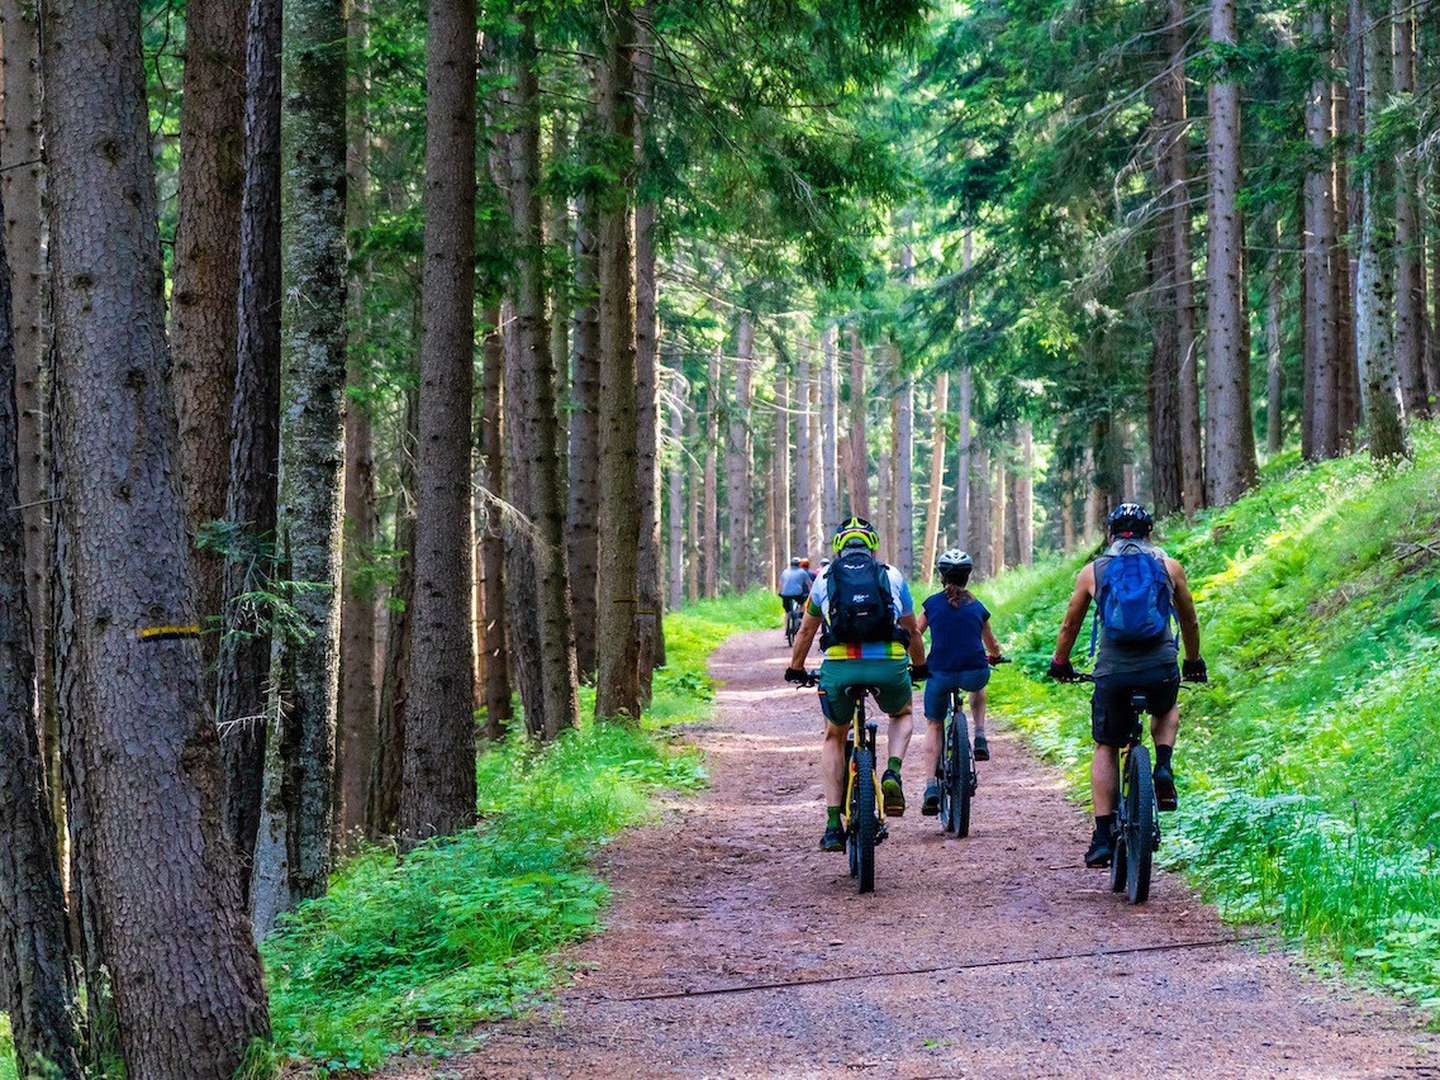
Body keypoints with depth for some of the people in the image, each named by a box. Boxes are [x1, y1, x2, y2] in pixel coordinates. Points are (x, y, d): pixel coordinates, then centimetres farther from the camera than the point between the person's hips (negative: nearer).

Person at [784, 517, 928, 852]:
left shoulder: (826, 577, 18)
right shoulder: (892, 576, 18)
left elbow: (806, 631, 28)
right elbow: (912, 631, 28)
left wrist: (796, 670, 44)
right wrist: (920, 667, 45)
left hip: (839, 667, 0)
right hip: (889, 666, 0)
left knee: (834, 737, 25)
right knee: (902, 715, 33)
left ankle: (833, 826, 15)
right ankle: (893, 774, 5)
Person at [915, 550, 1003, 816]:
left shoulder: (931, 604, 7)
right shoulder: (977, 607, 12)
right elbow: (992, 645, 26)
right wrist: (994, 657, 48)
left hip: (940, 674, -1)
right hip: (975, 672, 1)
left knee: (934, 726, 18)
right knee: (977, 690, 39)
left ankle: (932, 785, 4)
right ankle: (980, 738, 22)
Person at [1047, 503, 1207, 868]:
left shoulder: (1092, 571, 11)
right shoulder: (1169, 567, 11)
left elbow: (1069, 626, 20)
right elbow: (1190, 621, 23)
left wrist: (1060, 664, 37)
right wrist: (1193, 662, 39)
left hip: (1113, 673, 0)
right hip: (1162, 670, 1)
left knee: (1106, 748, 16)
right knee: (1167, 712, 34)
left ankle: (1103, 836, 6)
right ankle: (1163, 768, 6)